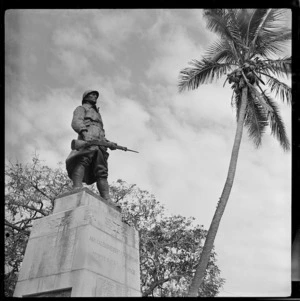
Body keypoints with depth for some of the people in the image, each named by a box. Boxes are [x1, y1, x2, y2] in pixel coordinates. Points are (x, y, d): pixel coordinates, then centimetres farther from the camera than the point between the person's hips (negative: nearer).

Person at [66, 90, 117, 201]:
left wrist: (109, 143, 16)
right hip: (87, 140, -6)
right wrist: (84, 131, -22)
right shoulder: (81, 108, 22)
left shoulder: (97, 115, 44)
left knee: (102, 171, -10)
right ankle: (77, 188, -51)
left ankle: (107, 200, -24)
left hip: (99, 144, 7)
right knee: (83, 160, -33)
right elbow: (76, 122, -1)